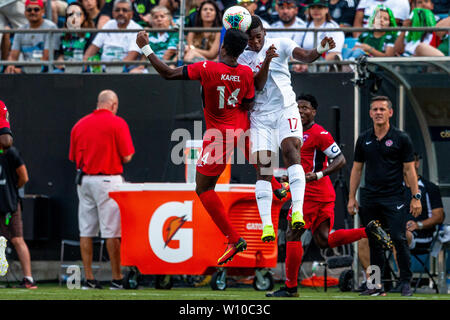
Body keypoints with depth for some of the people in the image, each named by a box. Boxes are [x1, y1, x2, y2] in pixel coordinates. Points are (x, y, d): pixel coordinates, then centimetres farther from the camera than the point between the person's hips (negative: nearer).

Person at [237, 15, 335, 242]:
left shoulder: (280, 45, 1)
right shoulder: (242, 59, 2)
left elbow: (305, 56, -15)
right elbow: (257, 85, -10)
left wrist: (320, 49, -36)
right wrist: (267, 61, -25)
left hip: (286, 110, -1)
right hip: (261, 116, 1)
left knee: (291, 150, -25)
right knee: (263, 167, -6)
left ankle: (297, 211, -34)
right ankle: (267, 225, -7)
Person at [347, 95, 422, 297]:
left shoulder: (401, 139, -1)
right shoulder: (363, 140, 9)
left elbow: (409, 169, 0)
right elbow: (357, 169, 14)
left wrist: (416, 197, -6)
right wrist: (352, 197, 10)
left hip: (394, 198, -4)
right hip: (370, 200, 4)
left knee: (398, 240, -11)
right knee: (374, 243, 5)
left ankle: (406, 282, -3)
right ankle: (377, 285, 10)